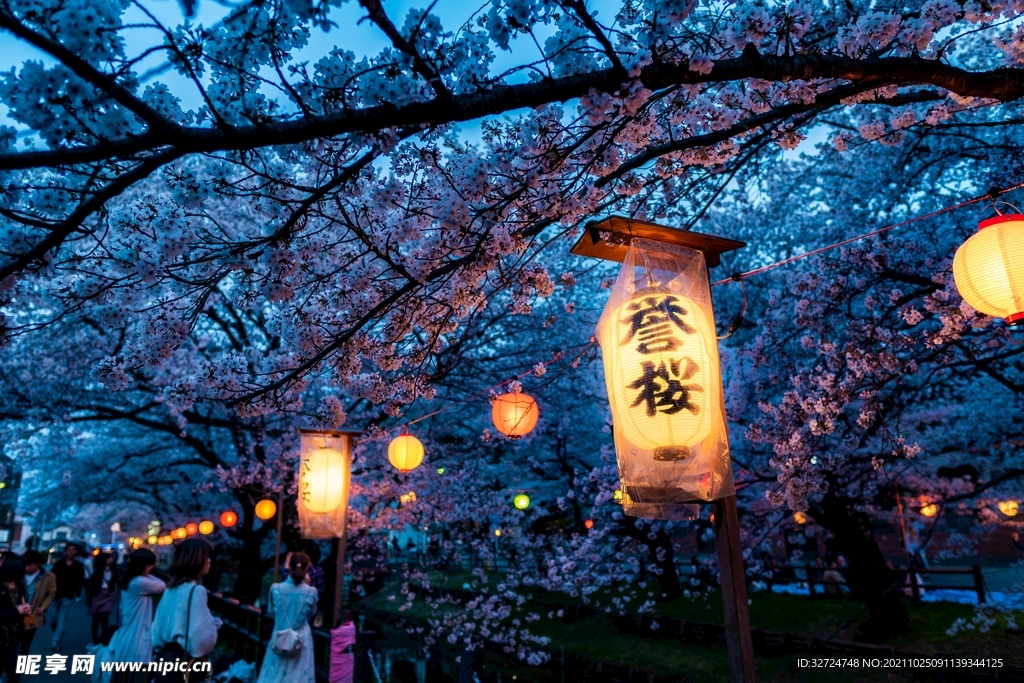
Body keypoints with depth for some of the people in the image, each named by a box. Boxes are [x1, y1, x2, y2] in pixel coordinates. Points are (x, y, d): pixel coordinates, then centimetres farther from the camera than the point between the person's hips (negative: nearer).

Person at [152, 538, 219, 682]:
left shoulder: (171, 587, 7)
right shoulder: (195, 590, -19)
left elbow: (159, 626, 14)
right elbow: (201, 640, -22)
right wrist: (213, 625, -5)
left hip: (168, 657, 9)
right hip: (186, 664, -9)